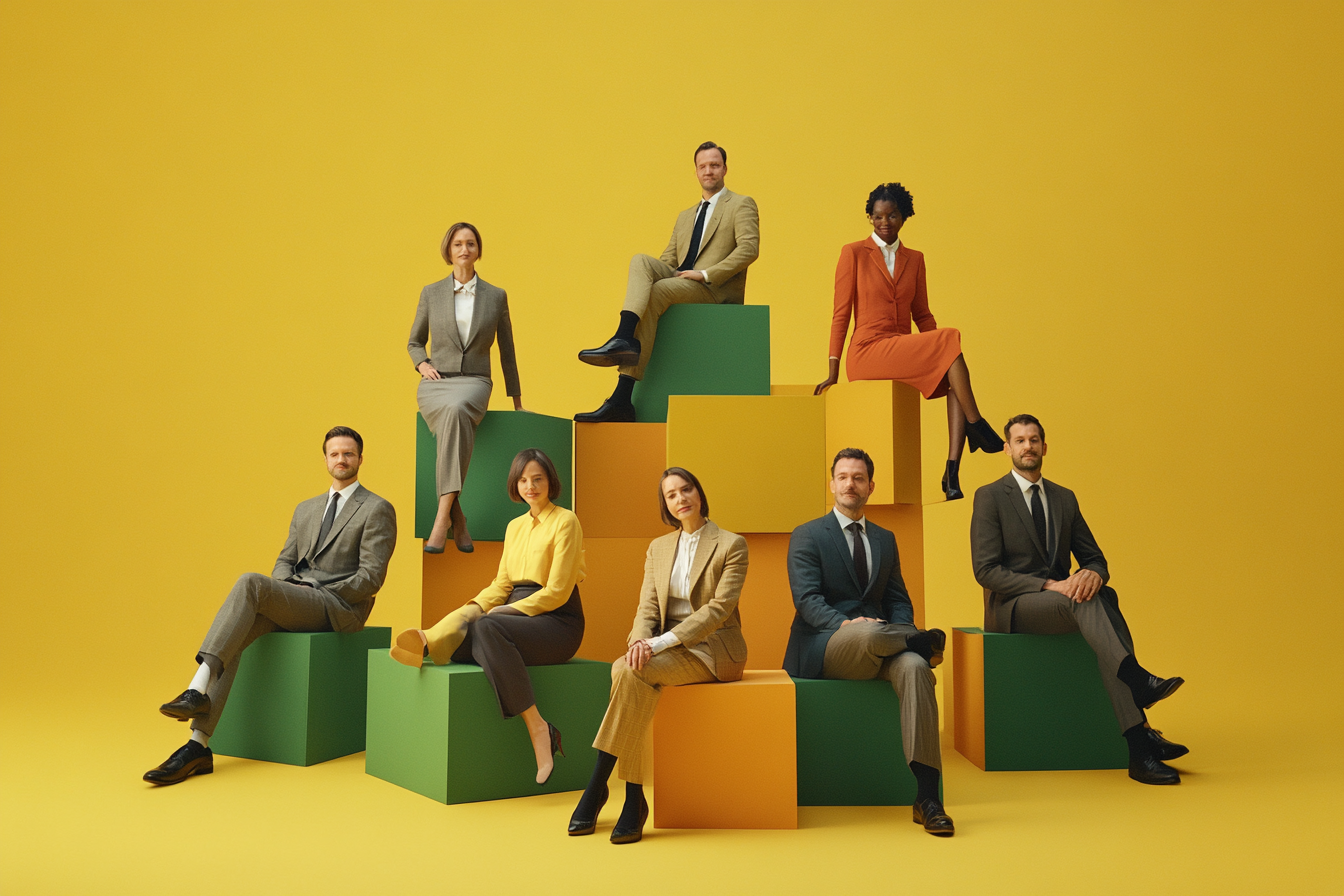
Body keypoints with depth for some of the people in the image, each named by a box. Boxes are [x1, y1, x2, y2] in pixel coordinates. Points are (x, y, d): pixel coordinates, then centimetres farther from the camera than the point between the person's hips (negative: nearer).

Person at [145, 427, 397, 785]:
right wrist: (285, 589, -2)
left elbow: (371, 577, -6)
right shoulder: (306, 509, 25)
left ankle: (197, 690, -35)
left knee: (250, 582, -29)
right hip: (293, 605, 6)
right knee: (232, 638, -23)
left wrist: (316, 592, -9)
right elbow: (285, 560, 21)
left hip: (339, 606, -6)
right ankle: (198, 747, -28)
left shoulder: (377, 510, 3)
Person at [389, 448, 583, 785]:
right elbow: (502, 583, 14)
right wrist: (476, 606, -6)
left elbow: (557, 591, -11)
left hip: (557, 622, -7)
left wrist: (504, 611, -14)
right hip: (516, 614, 7)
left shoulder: (565, 521, -4)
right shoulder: (515, 526, 19)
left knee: (488, 628, -34)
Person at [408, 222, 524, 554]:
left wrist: (517, 401, 20)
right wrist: (422, 364, -2)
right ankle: (458, 519, -38)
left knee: (456, 410, -40)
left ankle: (443, 515, -44)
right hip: (436, 384, 0)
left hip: (474, 383, 0)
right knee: (454, 415, -38)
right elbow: (414, 342, 21)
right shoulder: (431, 293, 10)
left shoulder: (496, 296, 10)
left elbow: (506, 351, 16)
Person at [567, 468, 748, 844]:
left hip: (714, 650, -4)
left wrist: (662, 642, -22)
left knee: (628, 672, -30)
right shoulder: (659, 547, 15)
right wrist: (641, 638, -17)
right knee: (626, 671, -32)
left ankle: (597, 786, -22)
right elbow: (648, 607, 7)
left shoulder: (731, 545, -3)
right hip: (668, 650, 5)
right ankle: (633, 799, -29)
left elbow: (719, 608, -13)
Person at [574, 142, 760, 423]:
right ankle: (624, 340, -37)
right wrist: (659, 271, -2)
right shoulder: (685, 216, 29)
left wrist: (705, 274, -14)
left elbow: (749, 247, -8)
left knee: (655, 293, -29)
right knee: (640, 261, -21)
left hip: (716, 289, -6)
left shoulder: (741, 205, 8)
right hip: (680, 282, 6)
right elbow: (668, 259, 23)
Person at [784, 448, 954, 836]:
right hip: (825, 650, -4)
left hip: (880, 649, 4)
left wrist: (903, 633, -9)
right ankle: (926, 641, -7)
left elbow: (898, 600, 15)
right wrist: (845, 625, -26)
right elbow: (806, 600, -7)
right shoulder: (806, 536, 6)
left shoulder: (885, 539, 21)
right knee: (869, 634, -41)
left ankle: (927, 795, -34)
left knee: (914, 665, -32)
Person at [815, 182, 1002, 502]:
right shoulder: (854, 253, 4)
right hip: (868, 352, -5)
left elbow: (922, 314, 20)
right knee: (951, 339, -25)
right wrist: (833, 371, -5)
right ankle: (977, 427, -16)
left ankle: (952, 472, -26)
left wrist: (938, 350, 2)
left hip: (907, 352, 5)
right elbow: (841, 314, 1)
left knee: (956, 381, -23)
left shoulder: (914, 259, 18)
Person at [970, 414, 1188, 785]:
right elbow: (986, 570, -11)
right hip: (1012, 608, -4)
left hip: (1061, 595, 5)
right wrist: (1048, 585, -22)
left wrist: (1093, 574, -15)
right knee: (1083, 601, -34)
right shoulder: (990, 497, -2)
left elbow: (1094, 557, 12)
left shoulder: (1064, 498, 15)